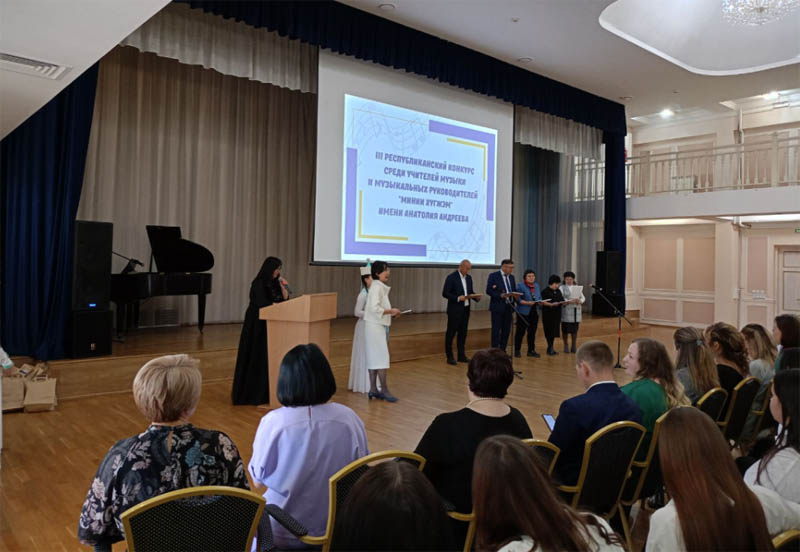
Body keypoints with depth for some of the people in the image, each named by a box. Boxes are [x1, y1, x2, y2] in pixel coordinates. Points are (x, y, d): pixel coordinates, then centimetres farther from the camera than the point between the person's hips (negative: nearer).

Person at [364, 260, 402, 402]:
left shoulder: (381, 287, 15)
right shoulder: (376, 287, -15)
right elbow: (374, 308, -24)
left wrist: (390, 314, 7)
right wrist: (391, 311, -16)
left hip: (379, 326, 10)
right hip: (375, 326, -10)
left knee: (374, 358, 10)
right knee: (382, 357, -6)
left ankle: (373, 389, 15)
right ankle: (384, 390, -1)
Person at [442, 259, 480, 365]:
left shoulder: (469, 278, 11)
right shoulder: (451, 277, -11)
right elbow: (445, 293, -13)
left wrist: (476, 297, -4)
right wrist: (458, 298, -23)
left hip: (465, 310, 7)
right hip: (455, 310, -7)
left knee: (463, 333, 11)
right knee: (451, 333, 0)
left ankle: (461, 355, 20)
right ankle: (450, 357, 6)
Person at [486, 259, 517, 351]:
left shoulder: (511, 277, 15)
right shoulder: (493, 276, -5)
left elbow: (514, 290, 19)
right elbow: (488, 291, -11)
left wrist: (514, 294, -5)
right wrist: (500, 295, -23)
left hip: (508, 307, 6)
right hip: (498, 307, -6)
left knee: (506, 331, 9)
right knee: (496, 331, -3)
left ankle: (503, 351, 18)